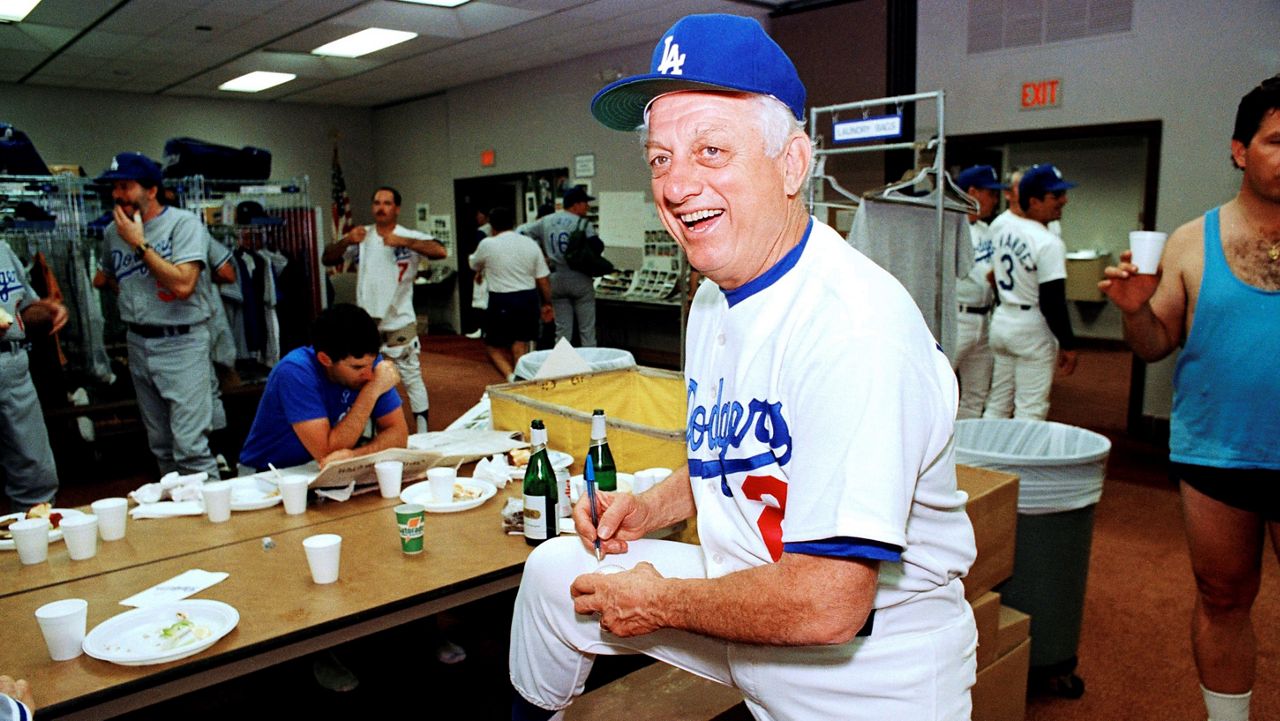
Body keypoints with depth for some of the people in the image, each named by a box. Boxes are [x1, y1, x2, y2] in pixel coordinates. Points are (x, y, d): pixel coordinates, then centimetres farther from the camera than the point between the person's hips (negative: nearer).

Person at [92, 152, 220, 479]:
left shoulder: (184, 223, -9)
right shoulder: (114, 231, 10)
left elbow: (183, 285, -22)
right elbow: (104, 277, 29)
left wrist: (139, 243, -15)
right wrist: (131, 294, 12)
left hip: (181, 344, -7)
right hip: (138, 344, 7)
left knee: (190, 446, -14)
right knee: (160, 446, 14)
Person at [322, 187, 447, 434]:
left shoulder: (410, 237, -7)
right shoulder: (361, 236, 2)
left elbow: (441, 252, -23)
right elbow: (328, 259, -1)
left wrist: (403, 242, -32)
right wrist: (345, 241, -21)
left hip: (400, 322, -4)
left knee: (411, 377, 0)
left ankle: (423, 433, 9)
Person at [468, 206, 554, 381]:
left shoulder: (487, 244, -5)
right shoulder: (530, 245, 4)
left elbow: (474, 266, 15)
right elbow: (543, 280, 5)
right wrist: (547, 304, 16)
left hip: (501, 302, -4)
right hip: (529, 299, 4)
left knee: (493, 347, 9)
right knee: (520, 346, 12)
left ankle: (511, 376, -13)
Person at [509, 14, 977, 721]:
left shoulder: (854, 327, -29)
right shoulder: (715, 298, 2)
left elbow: (827, 604, -31)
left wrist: (660, 602, -16)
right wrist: (648, 508, 1)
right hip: (745, 595, 8)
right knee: (554, 568, 8)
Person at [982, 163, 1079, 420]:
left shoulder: (1000, 225, 3)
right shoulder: (1049, 243, -18)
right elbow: (1052, 303, -18)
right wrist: (1068, 345, -11)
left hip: (1001, 320, 7)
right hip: (1033, 328, -7)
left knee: (997, 404, 16)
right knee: (1030, 410, 1)